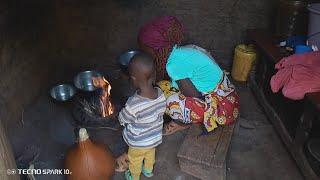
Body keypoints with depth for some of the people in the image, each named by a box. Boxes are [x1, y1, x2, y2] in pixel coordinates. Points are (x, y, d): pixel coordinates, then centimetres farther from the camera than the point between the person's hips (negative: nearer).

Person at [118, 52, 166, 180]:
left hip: (138, 143, -4)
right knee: (150, 154, 36)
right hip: (155, 138, 5)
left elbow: (122, 120, -21)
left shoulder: (133, 105, -42)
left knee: (135, 161, 28)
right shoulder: (161, 94, -26)